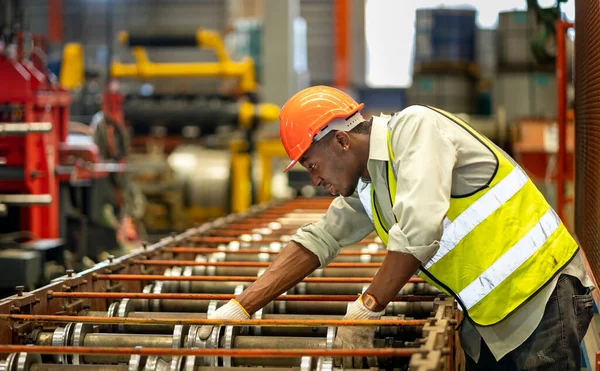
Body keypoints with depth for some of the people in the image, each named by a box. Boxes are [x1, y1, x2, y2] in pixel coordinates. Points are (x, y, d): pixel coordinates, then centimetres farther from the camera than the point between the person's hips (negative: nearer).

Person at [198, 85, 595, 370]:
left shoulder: (415, 127, -17)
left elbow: (419, 230, -28)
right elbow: (317, 241, 11)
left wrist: (367, 310, -19)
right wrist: (241, 307, 4)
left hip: (544, 295, -9)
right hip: (487, 319, 9)